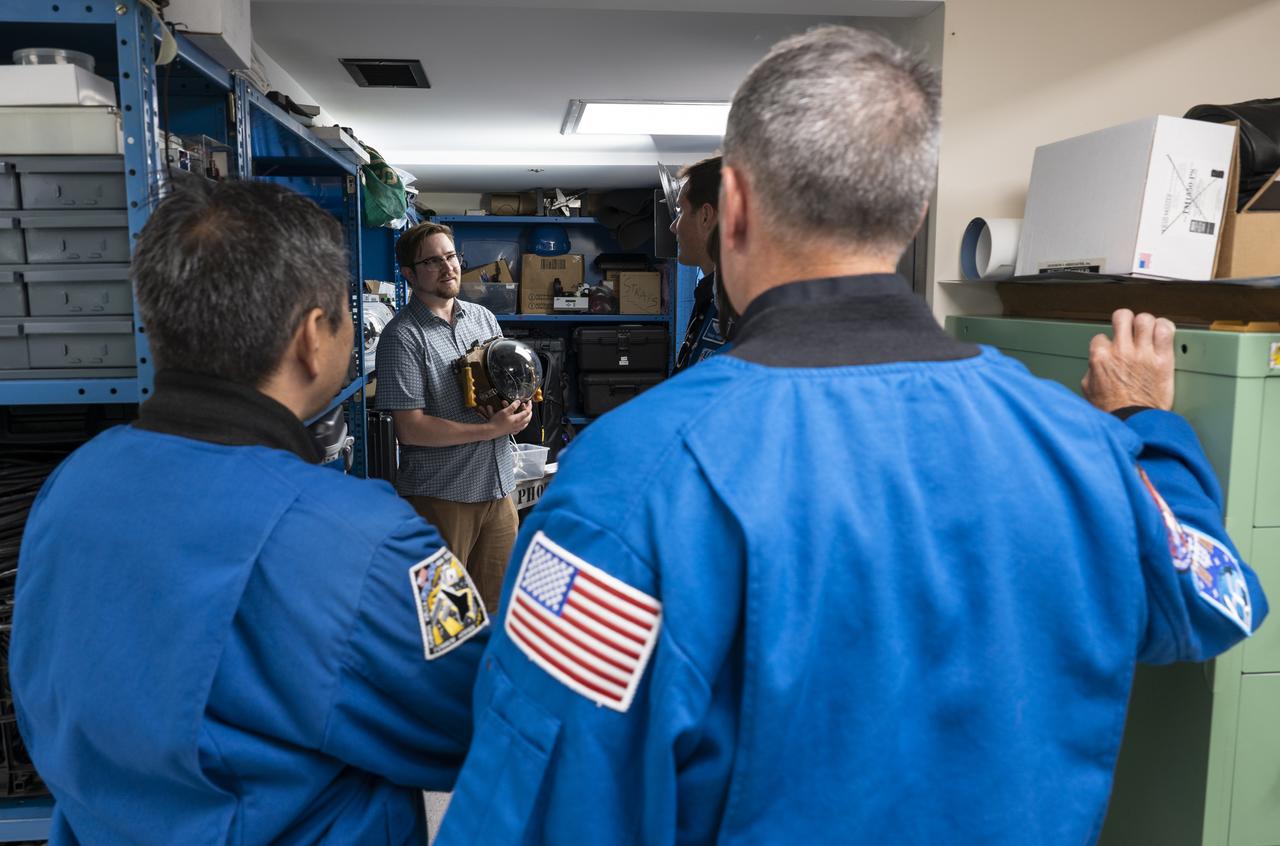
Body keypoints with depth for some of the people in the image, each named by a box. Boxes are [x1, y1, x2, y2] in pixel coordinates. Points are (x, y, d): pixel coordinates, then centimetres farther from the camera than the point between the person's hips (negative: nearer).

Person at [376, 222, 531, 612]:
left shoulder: (483, 318, 10)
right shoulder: (402, 336, -11)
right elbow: (410, 429, -17)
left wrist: (520, 408, -5)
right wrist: (493, 429, -15)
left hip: (498, 486, 6)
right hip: (442, 494, -6)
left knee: (497, 603, 15)